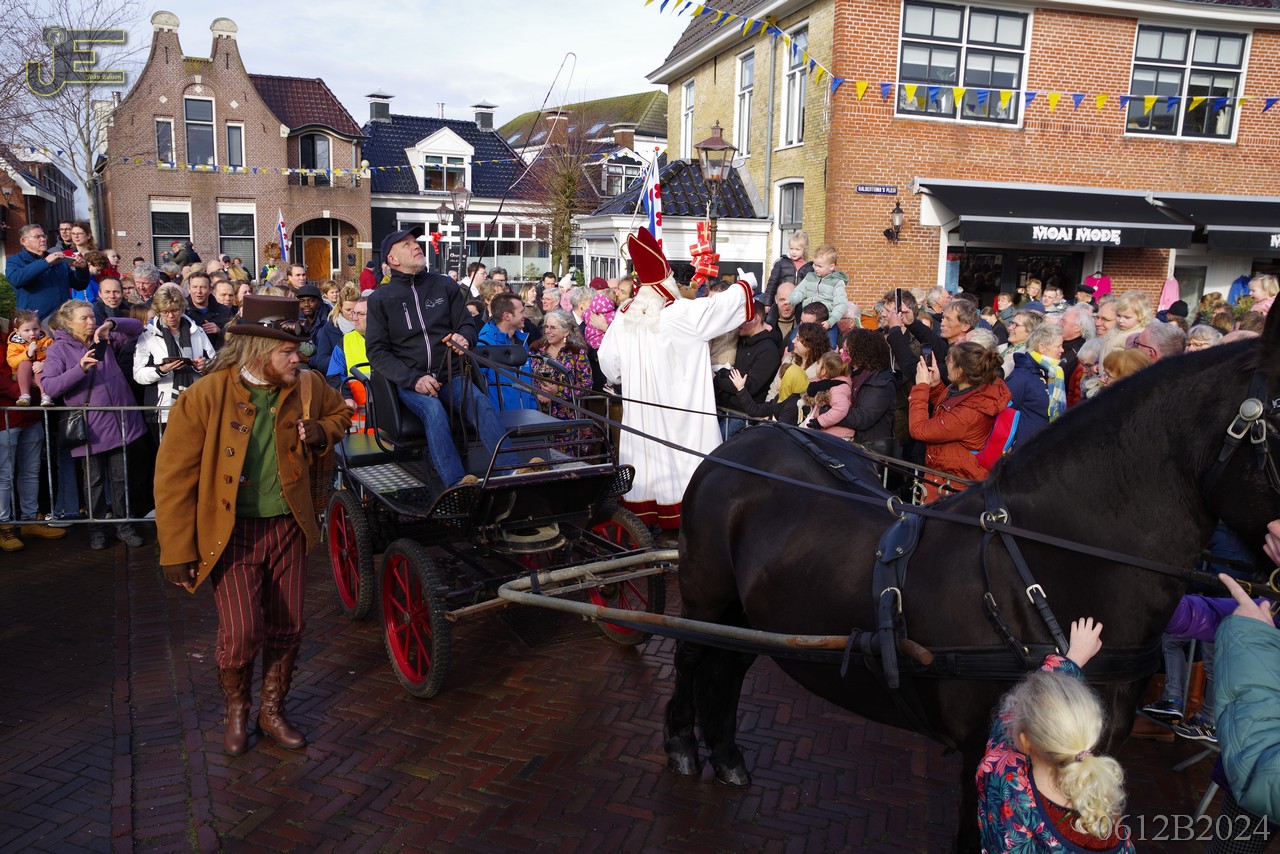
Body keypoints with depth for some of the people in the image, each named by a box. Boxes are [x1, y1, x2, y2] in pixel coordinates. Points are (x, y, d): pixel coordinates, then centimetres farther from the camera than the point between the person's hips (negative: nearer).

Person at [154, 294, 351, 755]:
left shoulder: (307, 386, -3)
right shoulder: (205, 397, -15)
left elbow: (339, 412, 19)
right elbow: (174, 478, -12)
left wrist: (323, 433, -6)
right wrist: (177, 552, -11)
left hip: (287, 527, 4)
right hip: (231, 531, -3)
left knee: (286, 630, 11)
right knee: (242, 632, -10)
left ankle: (272, 711, 34)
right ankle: (237, 710, 22)